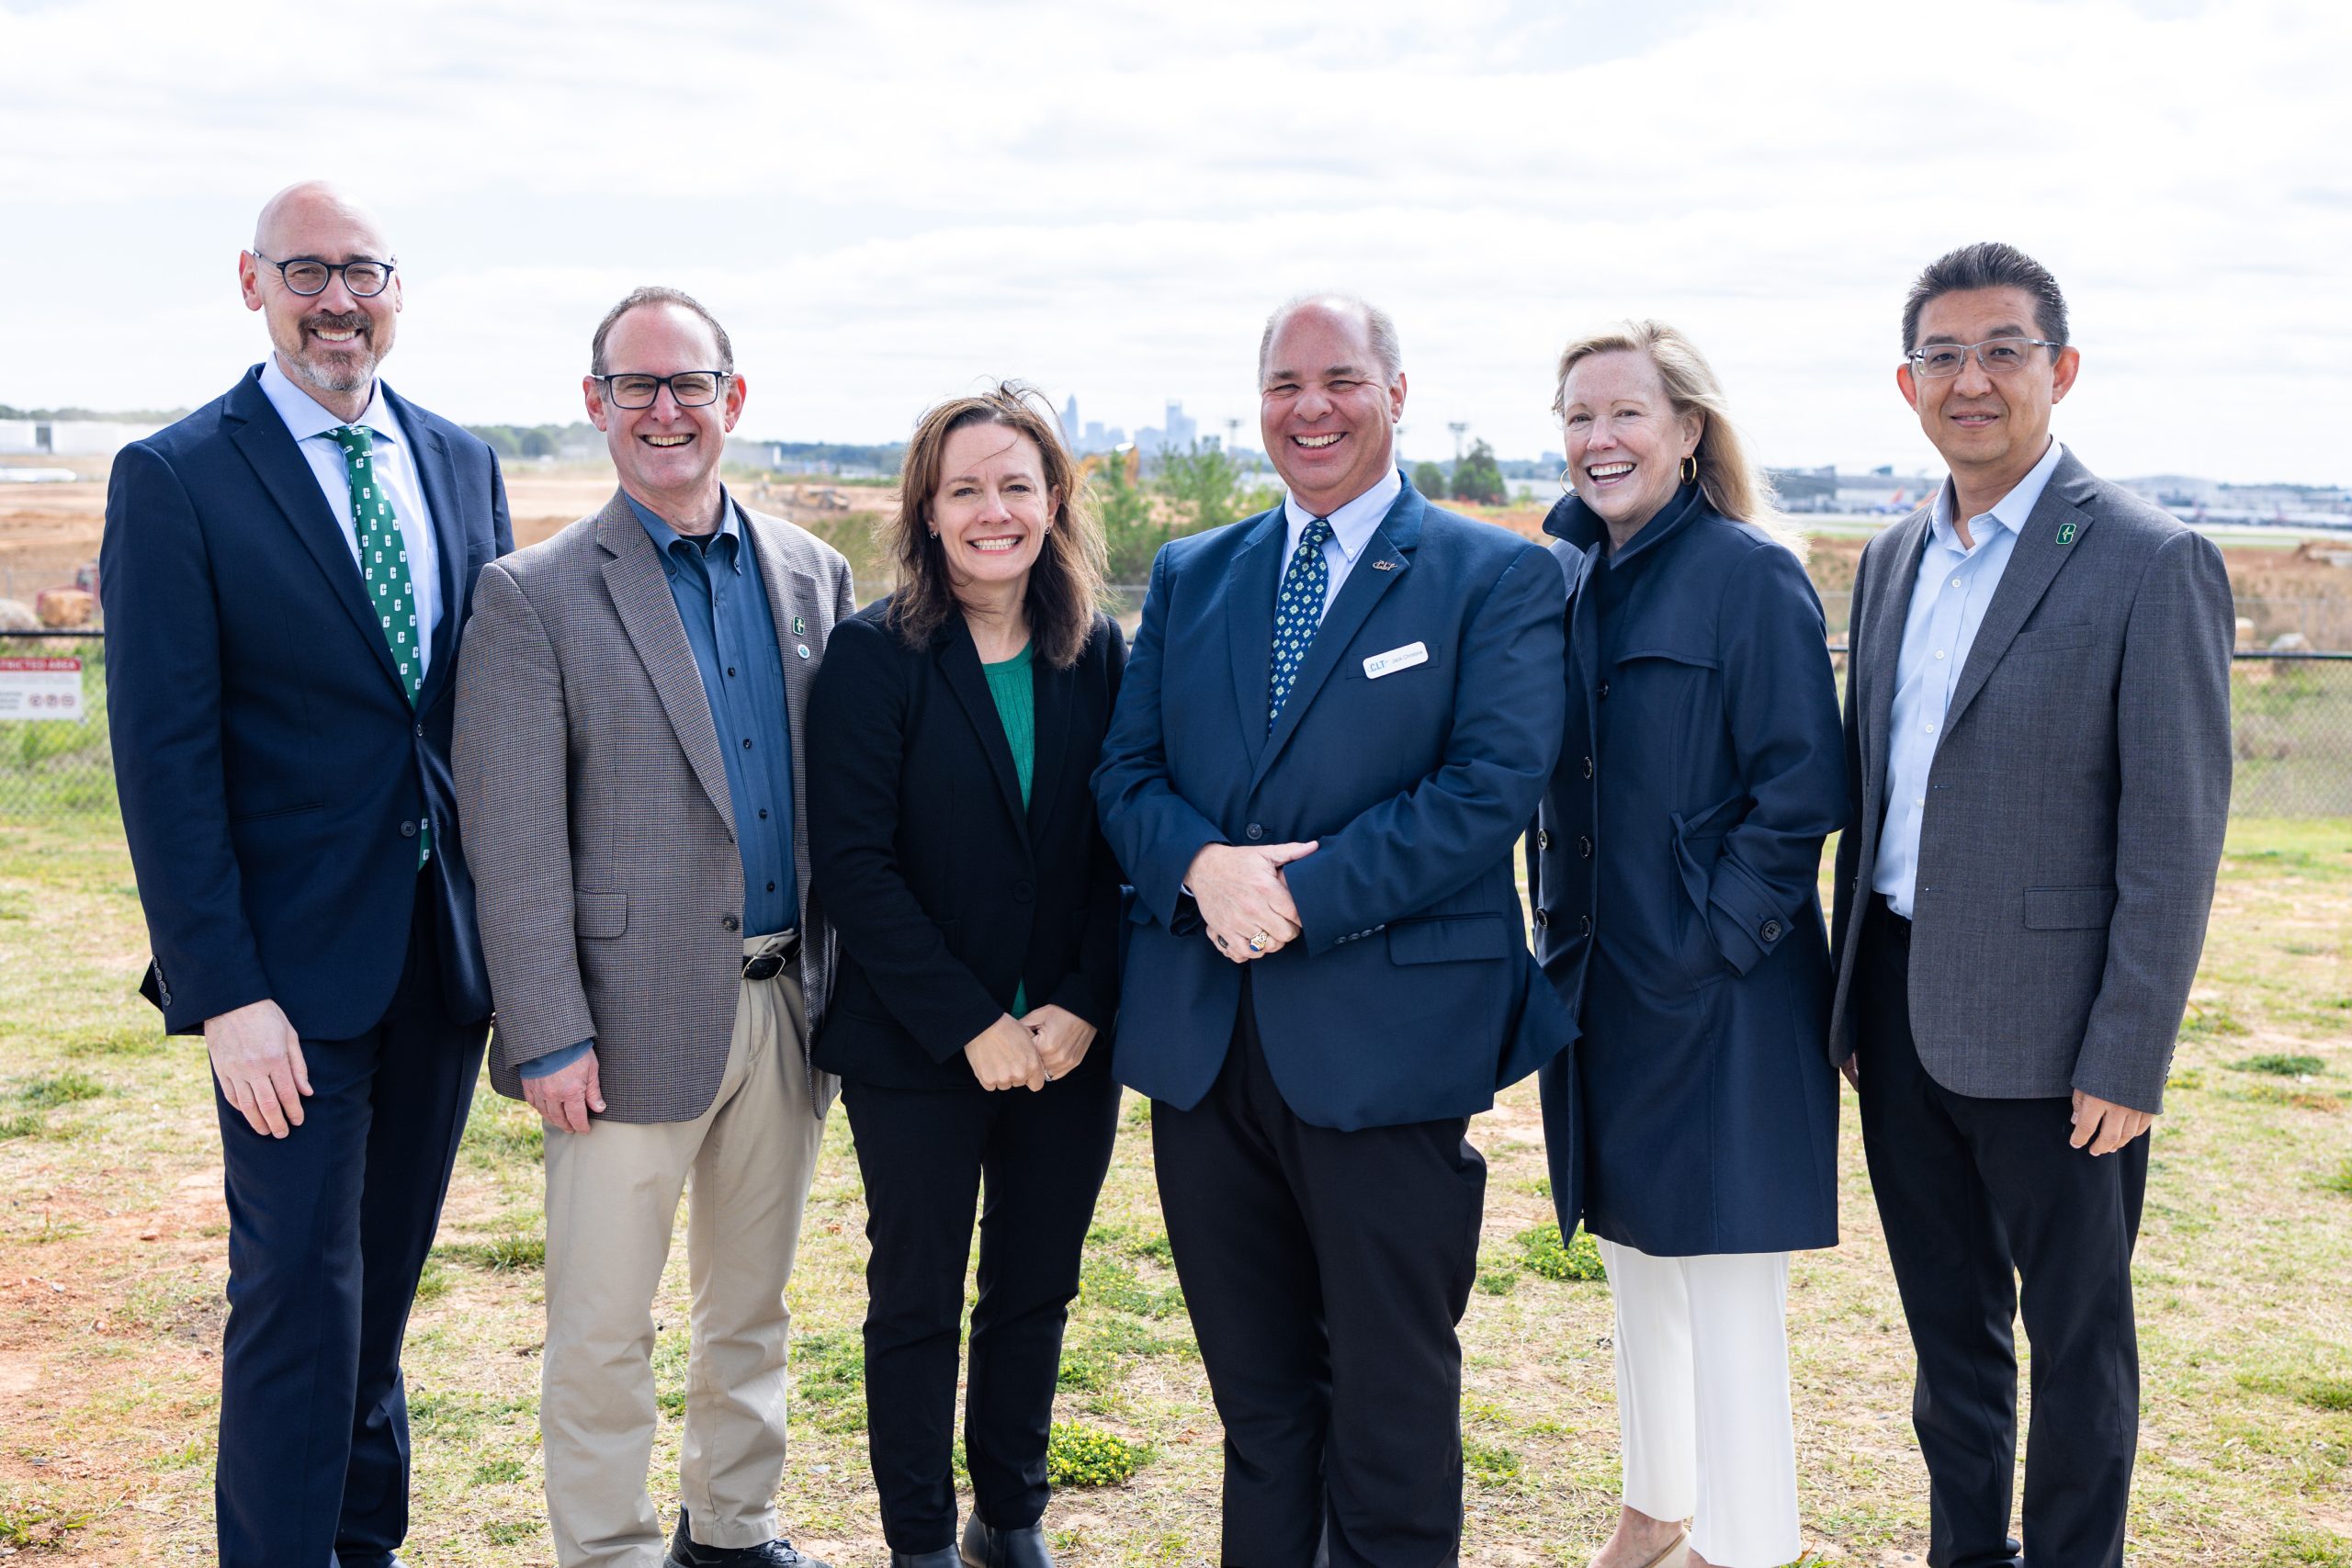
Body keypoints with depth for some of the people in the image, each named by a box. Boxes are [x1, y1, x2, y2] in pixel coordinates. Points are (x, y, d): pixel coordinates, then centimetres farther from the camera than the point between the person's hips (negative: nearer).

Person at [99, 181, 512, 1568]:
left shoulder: (462, 465, 8)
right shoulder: (175, 480, -7)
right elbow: (165, 761, -11)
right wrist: (223, 992, -16)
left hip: (447, 944, 5)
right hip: (296, 963, -5)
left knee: (389, 1270, 17)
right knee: (300, 1290, 0)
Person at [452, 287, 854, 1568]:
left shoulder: (811, 573, 8)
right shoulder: (534, 596, -6)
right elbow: (514, 841, -9)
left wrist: (842, 980, 5)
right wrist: (549, 1035, -13)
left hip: (789, 1007, 5)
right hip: (638, 1017, -4)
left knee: (753, 1305, 18)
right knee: (602, 1329, 5)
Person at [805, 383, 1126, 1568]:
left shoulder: (1100, 655, 2)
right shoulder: (874, 655, -8)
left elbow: (1122, 849, 2)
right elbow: (853, 865, -13)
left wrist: (1083, 1006, -10)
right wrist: (972, 1026, -16)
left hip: (1069, 1047, 3)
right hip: (915, 1052, -3)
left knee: (1035, 1294, 15)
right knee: (917, 1304, 10)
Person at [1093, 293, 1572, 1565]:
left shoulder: (1496, 577, 0)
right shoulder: (1190, 576, 14)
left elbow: (1494, 785, -11)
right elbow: (1126, 771, 9)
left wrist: (1303, 896, -17)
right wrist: (1201, 863, -13)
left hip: (1386, 1041, -4)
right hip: (1201, 1034, 4)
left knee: (1391, 1402, 7)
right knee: (1256, 1398, 16)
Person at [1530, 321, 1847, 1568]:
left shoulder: (1753, 575, -11)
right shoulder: (1569, 577, 9)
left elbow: (1800, 788, -14)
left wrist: (1715, 939, -17)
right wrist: (1562, 938, 8)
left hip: (1718, 989, -7)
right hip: (1599, 974, 7)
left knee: (1725, 1280, -1)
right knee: (1632, 1255, 18)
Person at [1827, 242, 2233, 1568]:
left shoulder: (2154, 563, -11)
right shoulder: (1893, 560, 10)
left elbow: (2175, 838, -13)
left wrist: (2126, 1060, -15)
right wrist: (1854, 1000, 12)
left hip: (2047, 1035, -6)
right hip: (1902, 1011, 6)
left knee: (2075, 1334, 10)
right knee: (1948, 1324, 18)